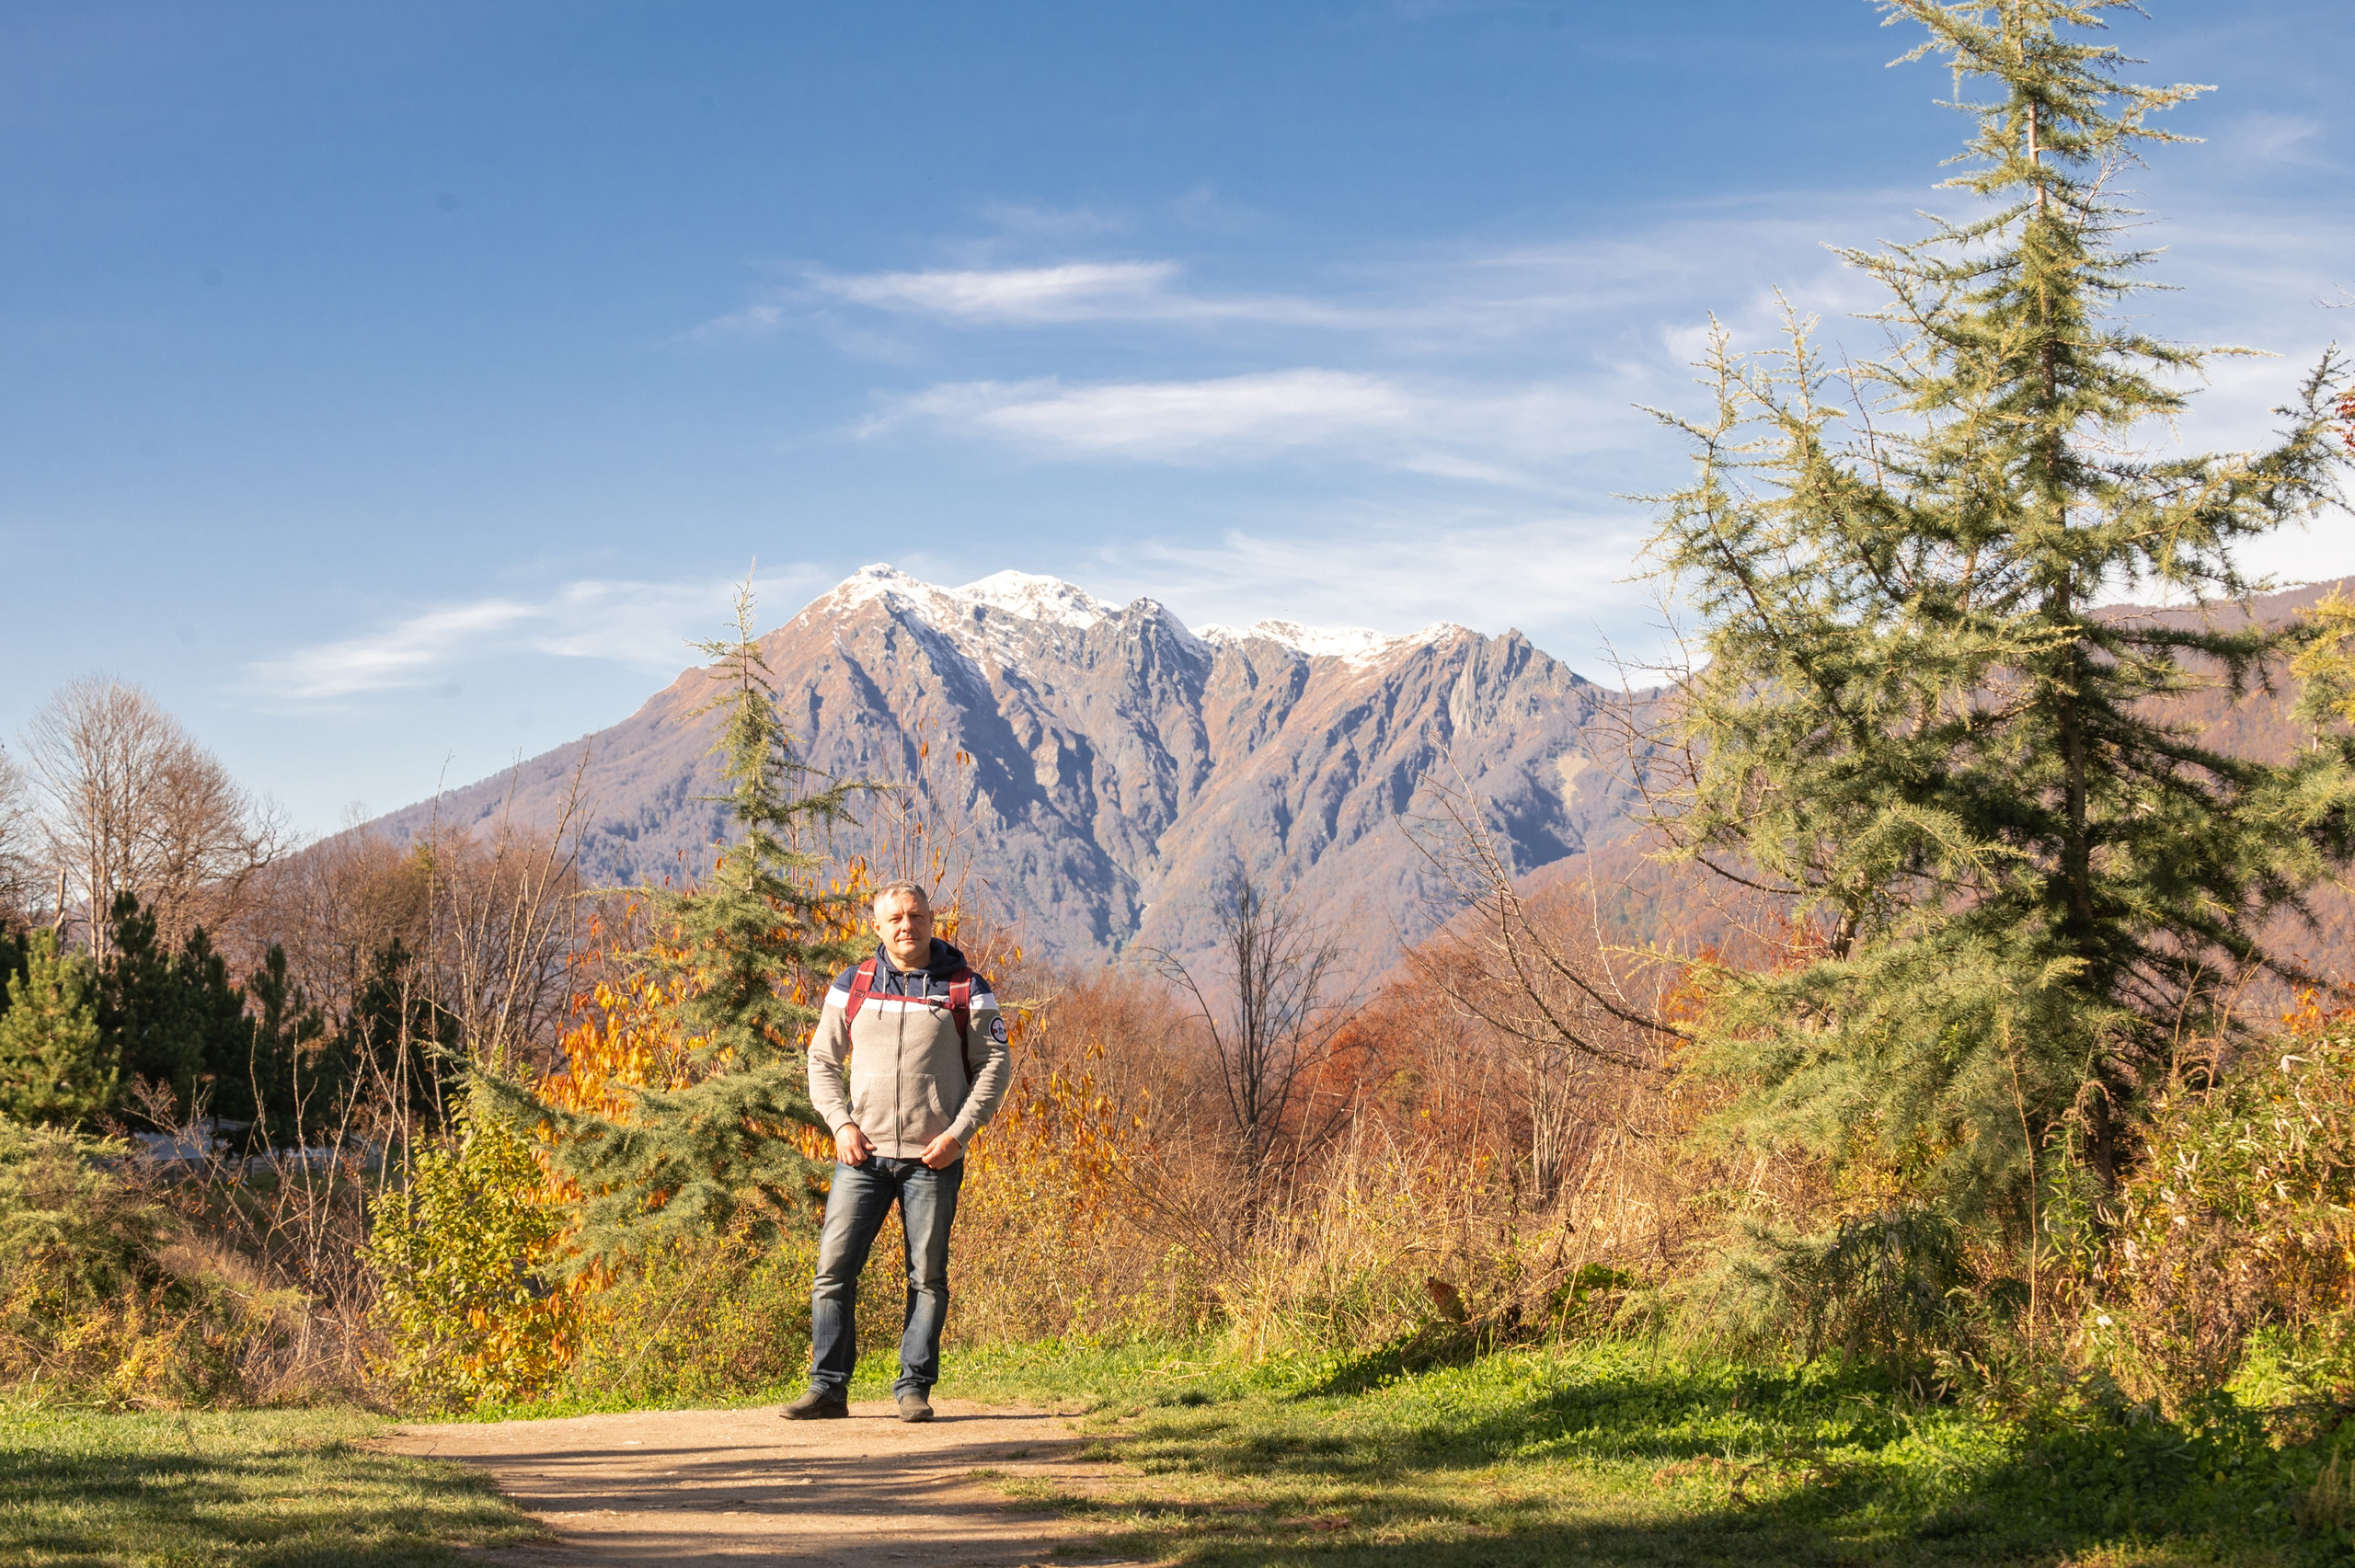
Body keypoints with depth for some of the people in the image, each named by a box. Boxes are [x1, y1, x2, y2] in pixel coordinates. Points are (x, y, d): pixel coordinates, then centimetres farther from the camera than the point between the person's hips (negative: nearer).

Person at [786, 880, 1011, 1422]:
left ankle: (915, 1388, 10)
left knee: (927, 1276, 2)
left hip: (932, 1158, -1)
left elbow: (995, 1063, 3)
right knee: (834, 1267, -4)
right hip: (863, 1154, 1)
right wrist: (841, 1122, -3)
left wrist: (959, 1133, -7)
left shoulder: (964, 989, 3)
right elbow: (823, 1060, 13)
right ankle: (828, 1388, 3)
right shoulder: (853, 986, 8)